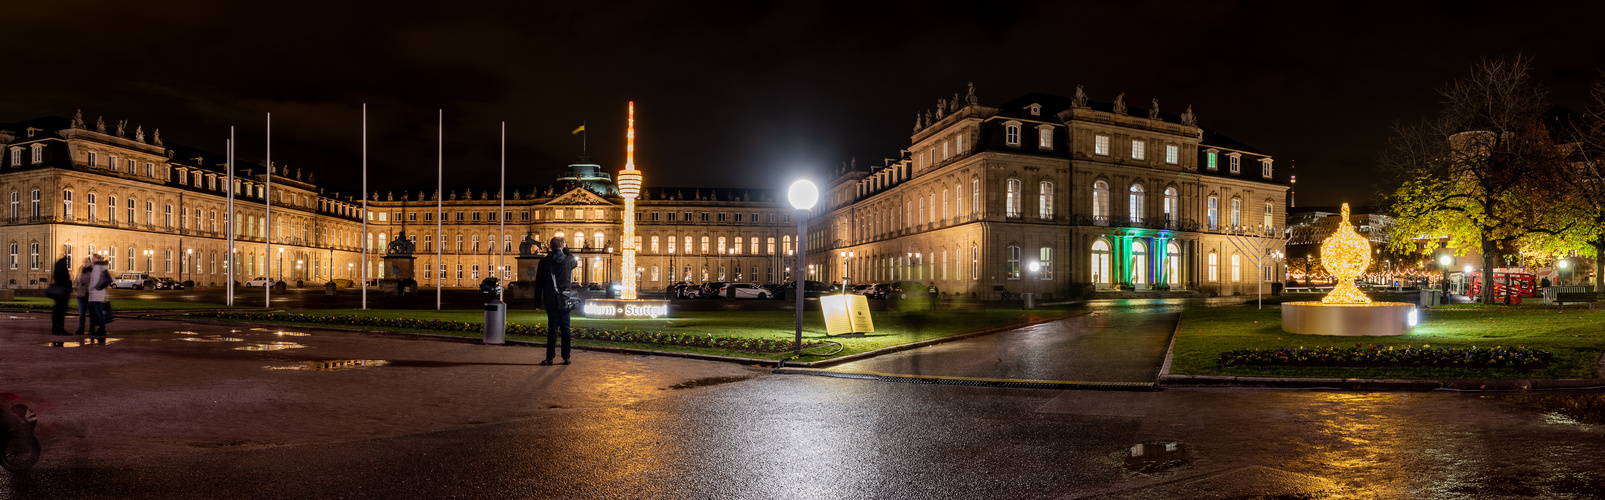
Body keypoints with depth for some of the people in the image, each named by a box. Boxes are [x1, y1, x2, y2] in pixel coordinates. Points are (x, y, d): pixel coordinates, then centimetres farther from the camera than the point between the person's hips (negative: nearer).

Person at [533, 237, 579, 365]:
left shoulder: (543, 262, -1)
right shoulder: (568, 260, -4)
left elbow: (538, 283, 3)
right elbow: (576, 262, 23)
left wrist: (538, 301, 9)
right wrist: (566, 249, 19)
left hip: (550, 300, 1)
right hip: (565, 300, 0)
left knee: (552, 328, 3)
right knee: (565, 328, 6)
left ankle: (550, 358, 2)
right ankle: (566, 357, 7)